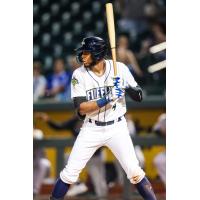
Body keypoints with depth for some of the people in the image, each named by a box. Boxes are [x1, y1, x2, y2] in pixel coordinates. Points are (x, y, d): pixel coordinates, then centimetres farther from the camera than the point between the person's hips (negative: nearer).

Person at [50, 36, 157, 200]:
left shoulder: (120, 68, -7)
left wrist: (129, 88, -24)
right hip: (91, 129, 1)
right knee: (70, 173, 0)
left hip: (117, 128, -1)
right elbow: (81, 109, -16)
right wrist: (107, 99, -27)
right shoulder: (79, 75, -9)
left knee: (134, 172, -10)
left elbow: (139, 97, -2)